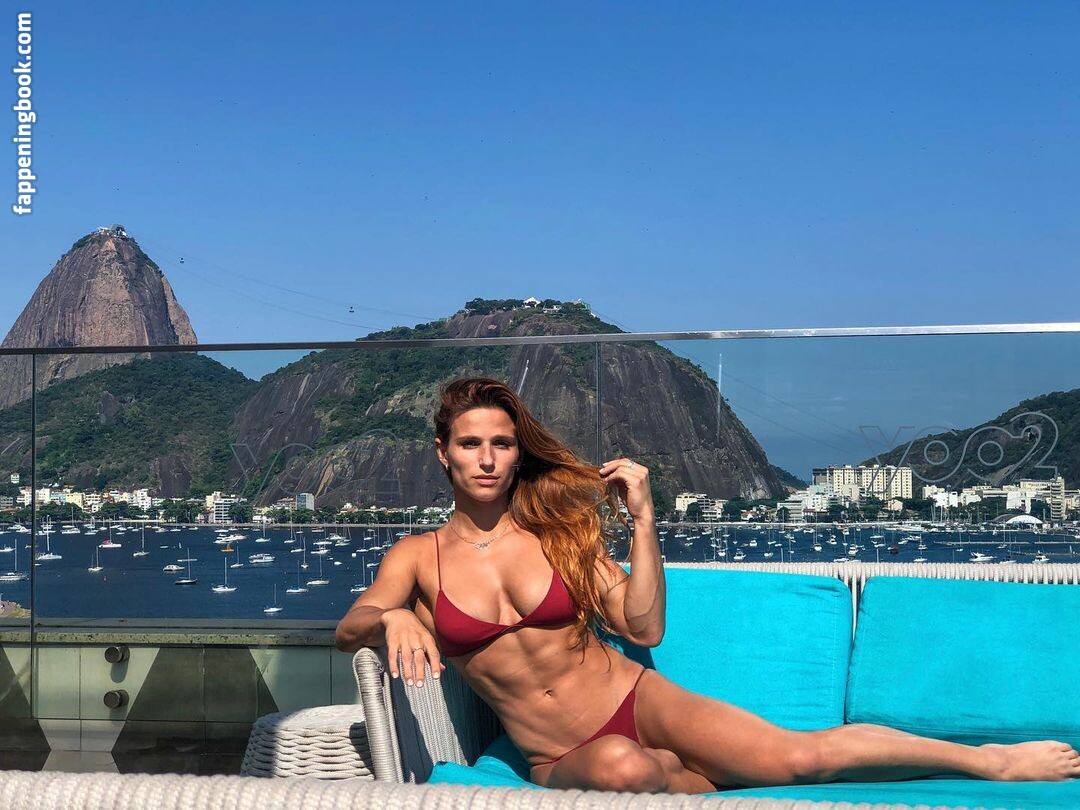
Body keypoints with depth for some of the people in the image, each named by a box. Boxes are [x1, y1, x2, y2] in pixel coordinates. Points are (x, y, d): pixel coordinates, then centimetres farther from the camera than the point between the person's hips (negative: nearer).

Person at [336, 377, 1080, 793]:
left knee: (800, 754, -16)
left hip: (637, 701, 1)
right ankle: (709, 784, -9)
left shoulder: (557, 526, -1)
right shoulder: (417, 556, 0)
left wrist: (644, 519, -12)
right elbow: (349, 630, -6)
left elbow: (644, 626, -3)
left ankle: (993, 759, -1)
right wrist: (392, 618, -27)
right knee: (624, 768, -40)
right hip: (561, 757, 0)